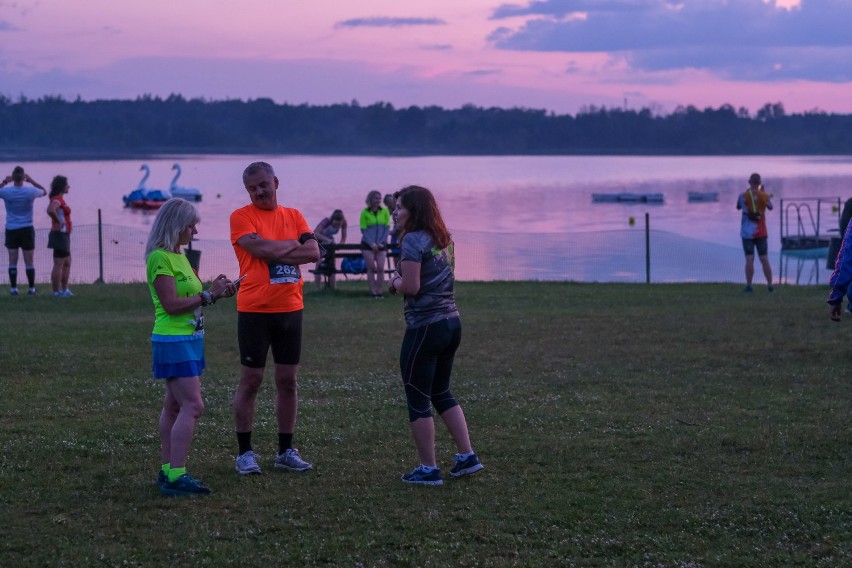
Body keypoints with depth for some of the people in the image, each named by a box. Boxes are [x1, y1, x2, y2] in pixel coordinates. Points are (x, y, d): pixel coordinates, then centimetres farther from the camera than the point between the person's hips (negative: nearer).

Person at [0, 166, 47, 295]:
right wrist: (32, 181, 11)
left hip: (11, 230, 0)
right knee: (29, 261, 4)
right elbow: (44, 191, 14)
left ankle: (13, 288, 2)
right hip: (27, 230, 0)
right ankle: (31, 288, 8)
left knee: (13, 261, 4)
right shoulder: (31, 191, -8)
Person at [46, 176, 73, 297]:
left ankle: (64, 289, 21)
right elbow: (50, 210, -37)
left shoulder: (59, 199, 14)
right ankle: (57, 291, -5)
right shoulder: (58, 200, -16)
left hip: (64, 235, 11)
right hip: (60, 234, -11)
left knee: (67, 264, 16)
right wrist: (58, 221, -23)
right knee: (59, 265, -7)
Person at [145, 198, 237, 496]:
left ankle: (168, 471, 17)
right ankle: (176, 476, -18)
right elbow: (171, 304, -20)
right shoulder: (159, 258, -15)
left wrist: (216, 291, 5)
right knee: (192, 405, -15)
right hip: (173, 341, -10)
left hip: (189, 339, 10)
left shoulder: (179, 257, 15)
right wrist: (209, 295, -17)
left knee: (174, 405, 12)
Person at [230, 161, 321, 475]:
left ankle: (286, 450, 17)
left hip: (290, 310, 4)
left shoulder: (294, 216, 10)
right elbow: (259, 247, -19)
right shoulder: (241, 217, -3)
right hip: (254, 311, -4)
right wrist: (293, 244, -3)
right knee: (250, 381, 0)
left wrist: (274, 253, -11)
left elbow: (313, 252, -3)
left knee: (288, 381, 9)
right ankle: (245, 452, 6)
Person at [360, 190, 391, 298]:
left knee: (380, 268, -5)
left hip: (381, 244, 1)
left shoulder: (385, 211, 2)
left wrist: (381, 242, -8)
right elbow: (363, 230, -4)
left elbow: (387, 228, 3)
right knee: (371, 268, -5)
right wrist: (372, 244, -12)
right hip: (368, 244, -1)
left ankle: (380, 292, 0)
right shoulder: (365, 212, -3)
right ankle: (373, 292, -3)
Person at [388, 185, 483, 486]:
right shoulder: (443, 239, 12)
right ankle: (467, 456, 17)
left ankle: (428, 469, 5)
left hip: (425, 326, -9)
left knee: (418, 400, 2)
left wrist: (395, 282, 0)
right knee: (441, 393, 20)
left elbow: (411, 287, -20)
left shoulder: (413, 241, -14)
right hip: (451, 322, 9)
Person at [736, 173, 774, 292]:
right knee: (764, 259, 7)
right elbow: (770, 207, 15)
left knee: (749, 259, -4)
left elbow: (738, 206, 10)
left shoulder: (743, 196, -10)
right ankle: (770, 285, 10)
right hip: (761, 232, 2)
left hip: (747, 232, -2)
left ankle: (749, 285, -5)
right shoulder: (764, 196, -5)